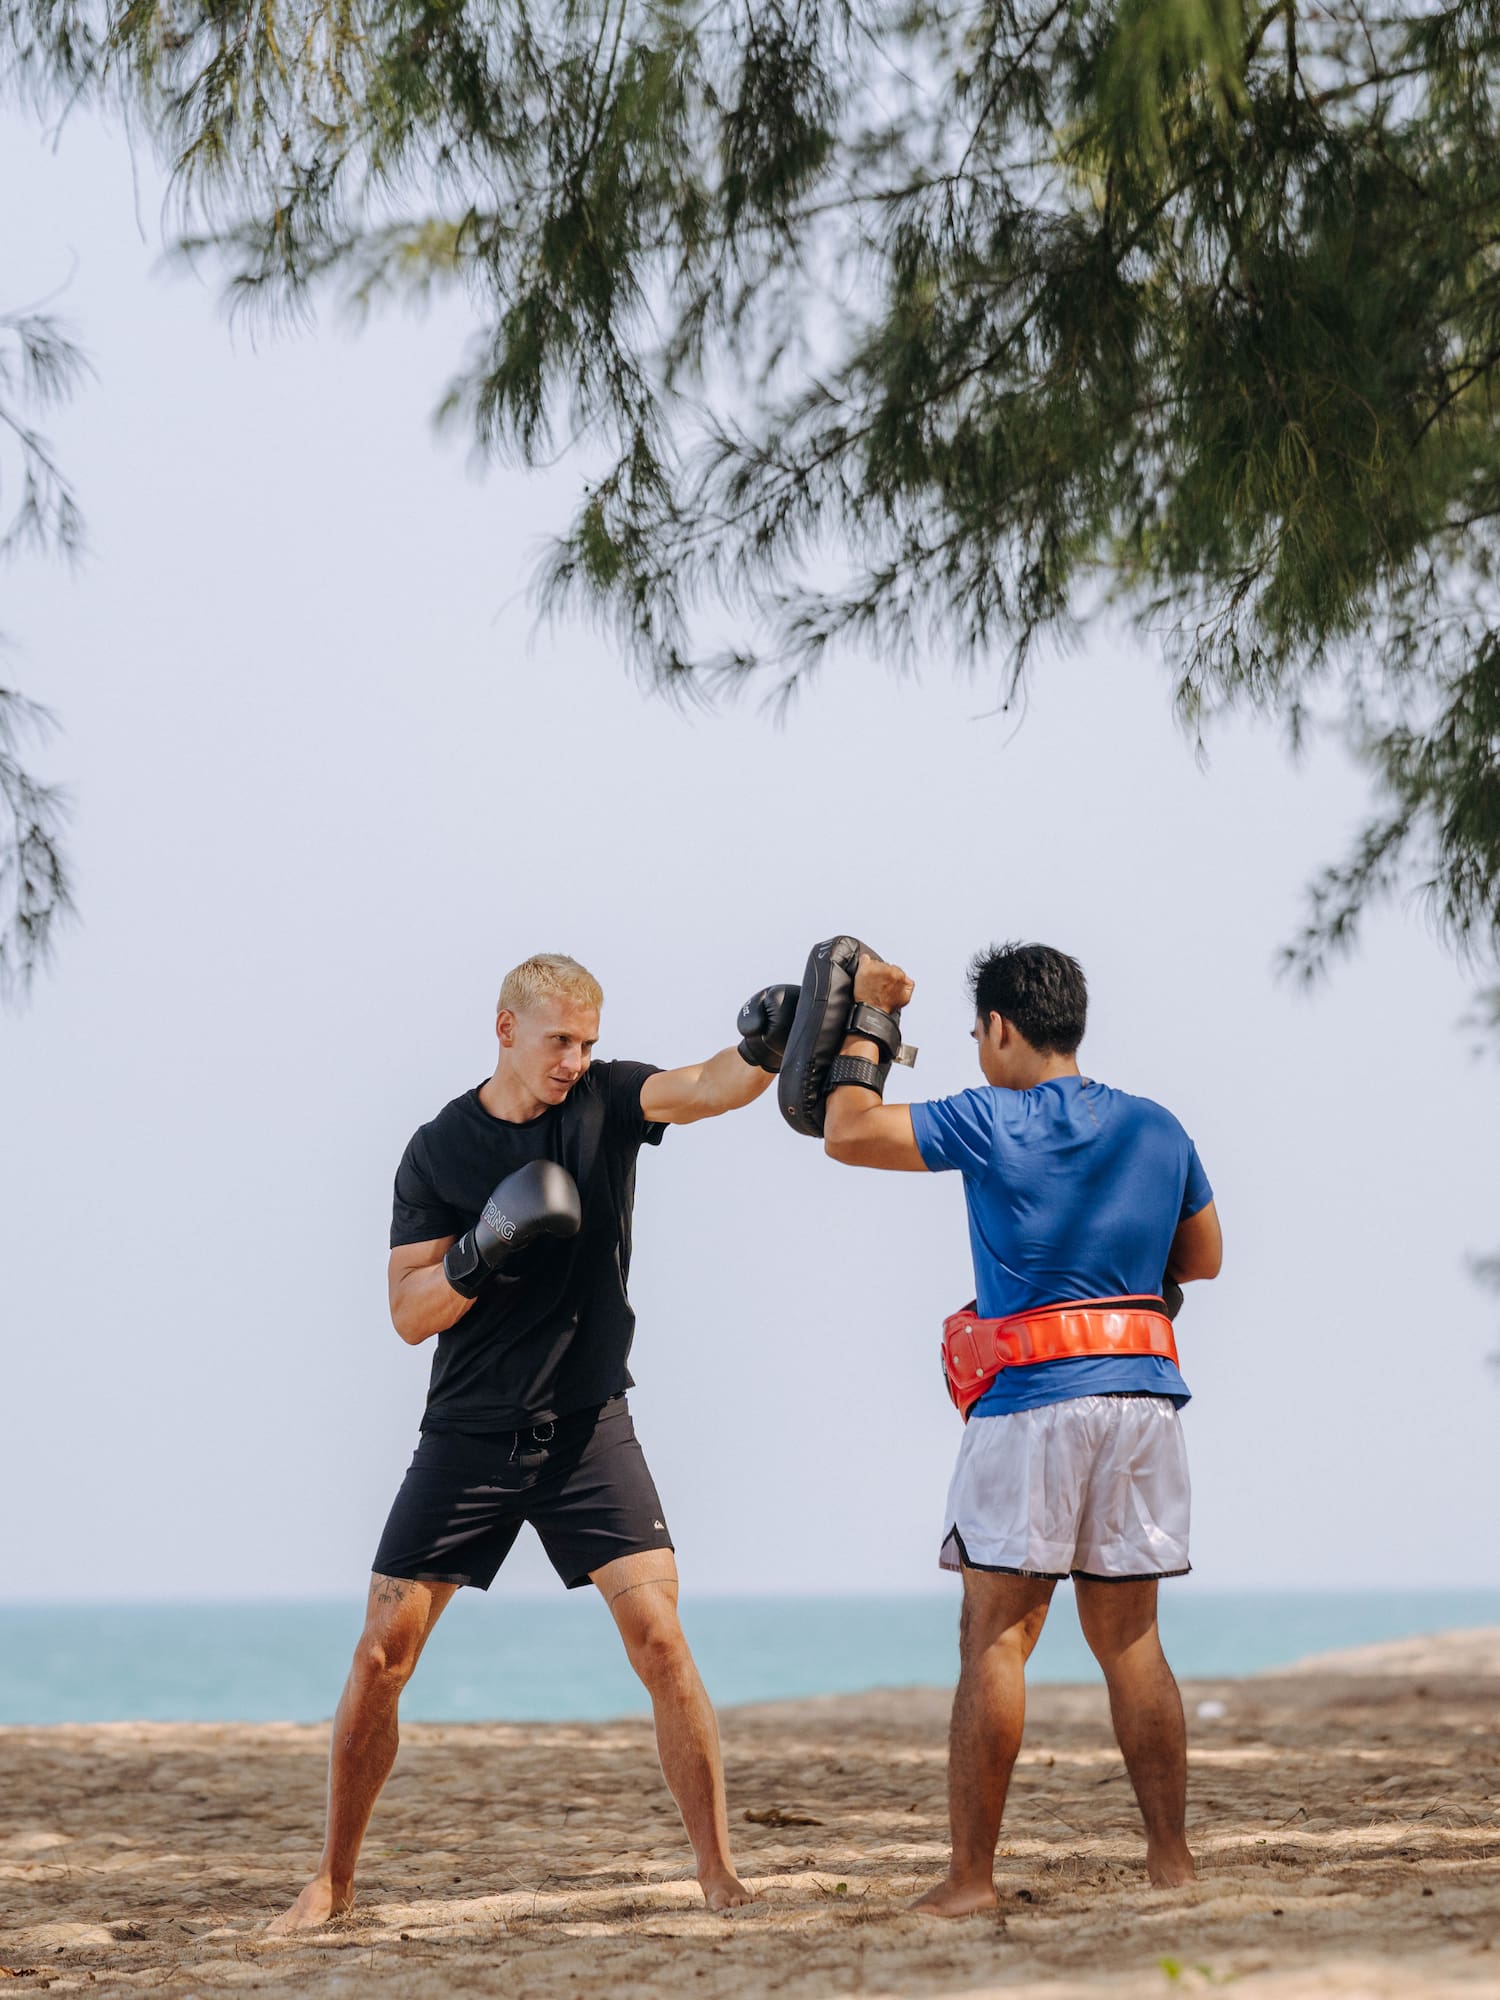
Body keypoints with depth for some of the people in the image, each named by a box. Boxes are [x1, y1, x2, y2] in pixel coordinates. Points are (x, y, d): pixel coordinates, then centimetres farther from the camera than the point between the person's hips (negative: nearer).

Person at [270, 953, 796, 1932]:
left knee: (659, 1636, -13)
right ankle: (334, 1881, 13)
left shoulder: (607, 1100, -1)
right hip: (469, 1437, 1)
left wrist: (765, 1049, -42)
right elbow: (409, 1314, -3)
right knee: (383, 1652, 0)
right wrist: (479, 1256, -20)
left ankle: (719, 1870, -6)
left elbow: (710, 1086, -21)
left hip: (589, 1429, 0)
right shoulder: (440, 1150, -1)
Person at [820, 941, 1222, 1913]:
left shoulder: (991, 1124, -6)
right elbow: (1202, 1257, 21)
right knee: (1130, 1638, 11)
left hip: (1032, 1402, -5)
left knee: (996, 1637, -2)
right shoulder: (1156, 1130, 10)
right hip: (1143, 1397, 5)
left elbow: (848, 1132, -3)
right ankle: (1172, 1859, 9)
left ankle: (972, 1877, -4)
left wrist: (866, 1023, 10)